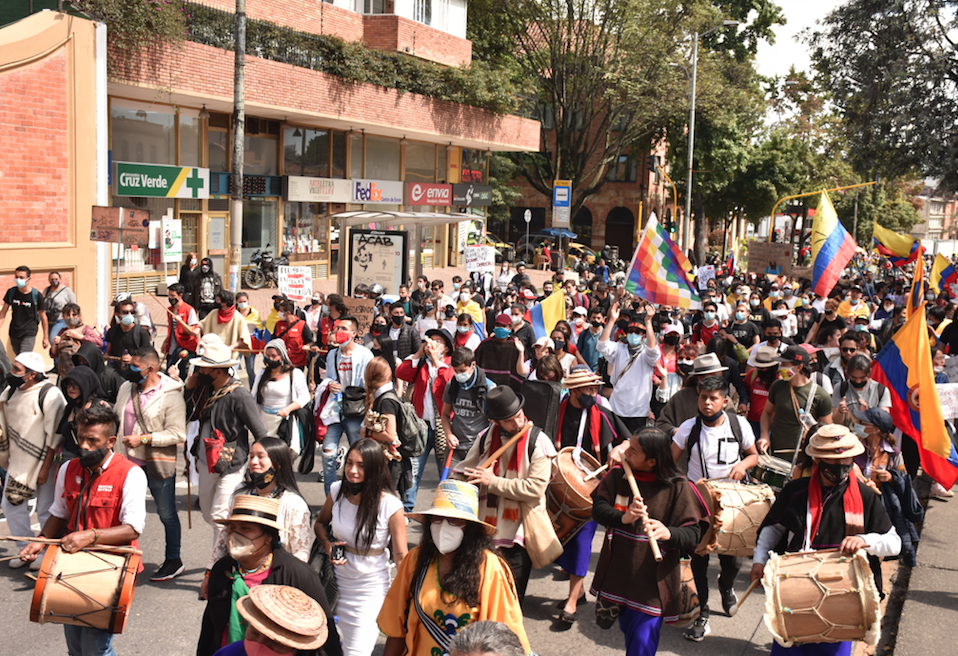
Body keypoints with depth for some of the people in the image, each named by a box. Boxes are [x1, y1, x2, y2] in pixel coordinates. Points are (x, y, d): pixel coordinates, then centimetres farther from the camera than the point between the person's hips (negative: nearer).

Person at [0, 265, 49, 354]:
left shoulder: (36, 295, -10)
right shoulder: (11, 292, 0)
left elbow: (43, 317, -2)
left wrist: (45, 338, 2)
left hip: (29, 334, -5)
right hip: (14, 333, 5)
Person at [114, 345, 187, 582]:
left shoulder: (170, 395, -13)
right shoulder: (126, 388, 9)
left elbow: (177, 433, -17)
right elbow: (116, 418, 24)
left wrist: (144, 438, -20)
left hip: (158, 464, -6)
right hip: (129, 462, 6)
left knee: (167, 513, 7)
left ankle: (173, 561, 20)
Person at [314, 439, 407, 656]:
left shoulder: (391, 506, -19)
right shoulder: (337, 491, -6)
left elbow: (401, 557, -14)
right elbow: (320, 523, 13)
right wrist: (327, 545, -8)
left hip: (370, 587, -4)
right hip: (336, 579, 4)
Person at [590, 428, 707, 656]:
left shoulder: (677, 488, -12)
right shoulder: (617, 477, 0)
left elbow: (693, 534, -15)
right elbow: (598, 509, -9)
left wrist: (669, 533, -36)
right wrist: (623, 518, -28)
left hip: (652, 584, -5)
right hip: (618, 576, 5)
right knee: (629, 634, 23)